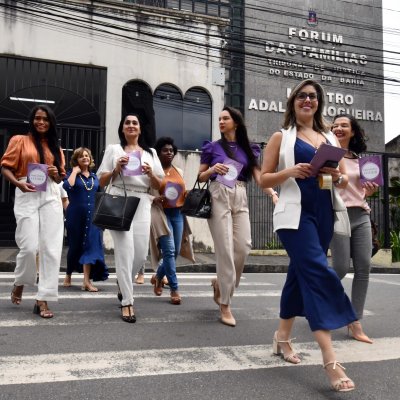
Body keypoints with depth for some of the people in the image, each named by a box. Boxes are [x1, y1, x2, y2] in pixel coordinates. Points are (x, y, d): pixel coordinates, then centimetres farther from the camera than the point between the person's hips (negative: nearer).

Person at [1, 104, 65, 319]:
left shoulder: (55, 146, 19)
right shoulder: (19, 140, 8)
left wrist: (56, 174, 0)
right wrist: (18, 183, -16)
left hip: (51, 197, 4)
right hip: (27, 196, -3)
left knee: (51, 248, -5)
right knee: (29, 247, -10)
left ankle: (42, 299, 1)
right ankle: (19, 283, 22)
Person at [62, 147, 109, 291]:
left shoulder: (94, 176, 12)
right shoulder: (72, 174, 1)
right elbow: (67, 186, -22)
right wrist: (75, 171, -12)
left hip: (92, 215, 3)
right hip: (75, 215, -3)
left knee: (90, 245, -7)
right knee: (75, 246, 8)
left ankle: (87, 281, -7)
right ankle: (68, 275, 30)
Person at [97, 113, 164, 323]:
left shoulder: (150, 152, 17)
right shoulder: (113, 149, 11)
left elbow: (159, 186, 14)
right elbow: (101, 181, 9)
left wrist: (150, 173, -6)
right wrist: (116, 169, -8)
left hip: (142, 204, 3)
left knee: (141, 254, 2)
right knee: (125, 252, -11)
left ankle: (123, 281, 33)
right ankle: (127, 302, -1)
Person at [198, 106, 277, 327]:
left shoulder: (248, 149, 12)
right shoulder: (212, 147, 6)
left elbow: (258, 175, 2)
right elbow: (200, 177, 8)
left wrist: (272, 192, -17)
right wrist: (213, 170, -13)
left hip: (240, 199, 3)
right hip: (219, 197, -3)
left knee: (243, 247, -5)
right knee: (225, 250, -7)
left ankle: (221, 282, 24)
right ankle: (225, 305, 2)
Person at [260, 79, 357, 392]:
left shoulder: (330, 138, 18)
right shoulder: (282, 137, 6)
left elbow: (344, 180, 17)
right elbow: (264, 179, 2)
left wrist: (338, 176, -6)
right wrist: (290, 171, -16)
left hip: (324, 214, 5)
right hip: (296, 214, -5)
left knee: (301, 273, 12)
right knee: (318, 274, -17)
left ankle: (283, 337, 30)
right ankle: (331, 360, -17)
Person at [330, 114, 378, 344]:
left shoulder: (359, 159, 18)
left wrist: (370, 191, 2)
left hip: (361, 216, 5)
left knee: (364, 268, -2)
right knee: (341, 268, -8)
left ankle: (355, 323, 7)